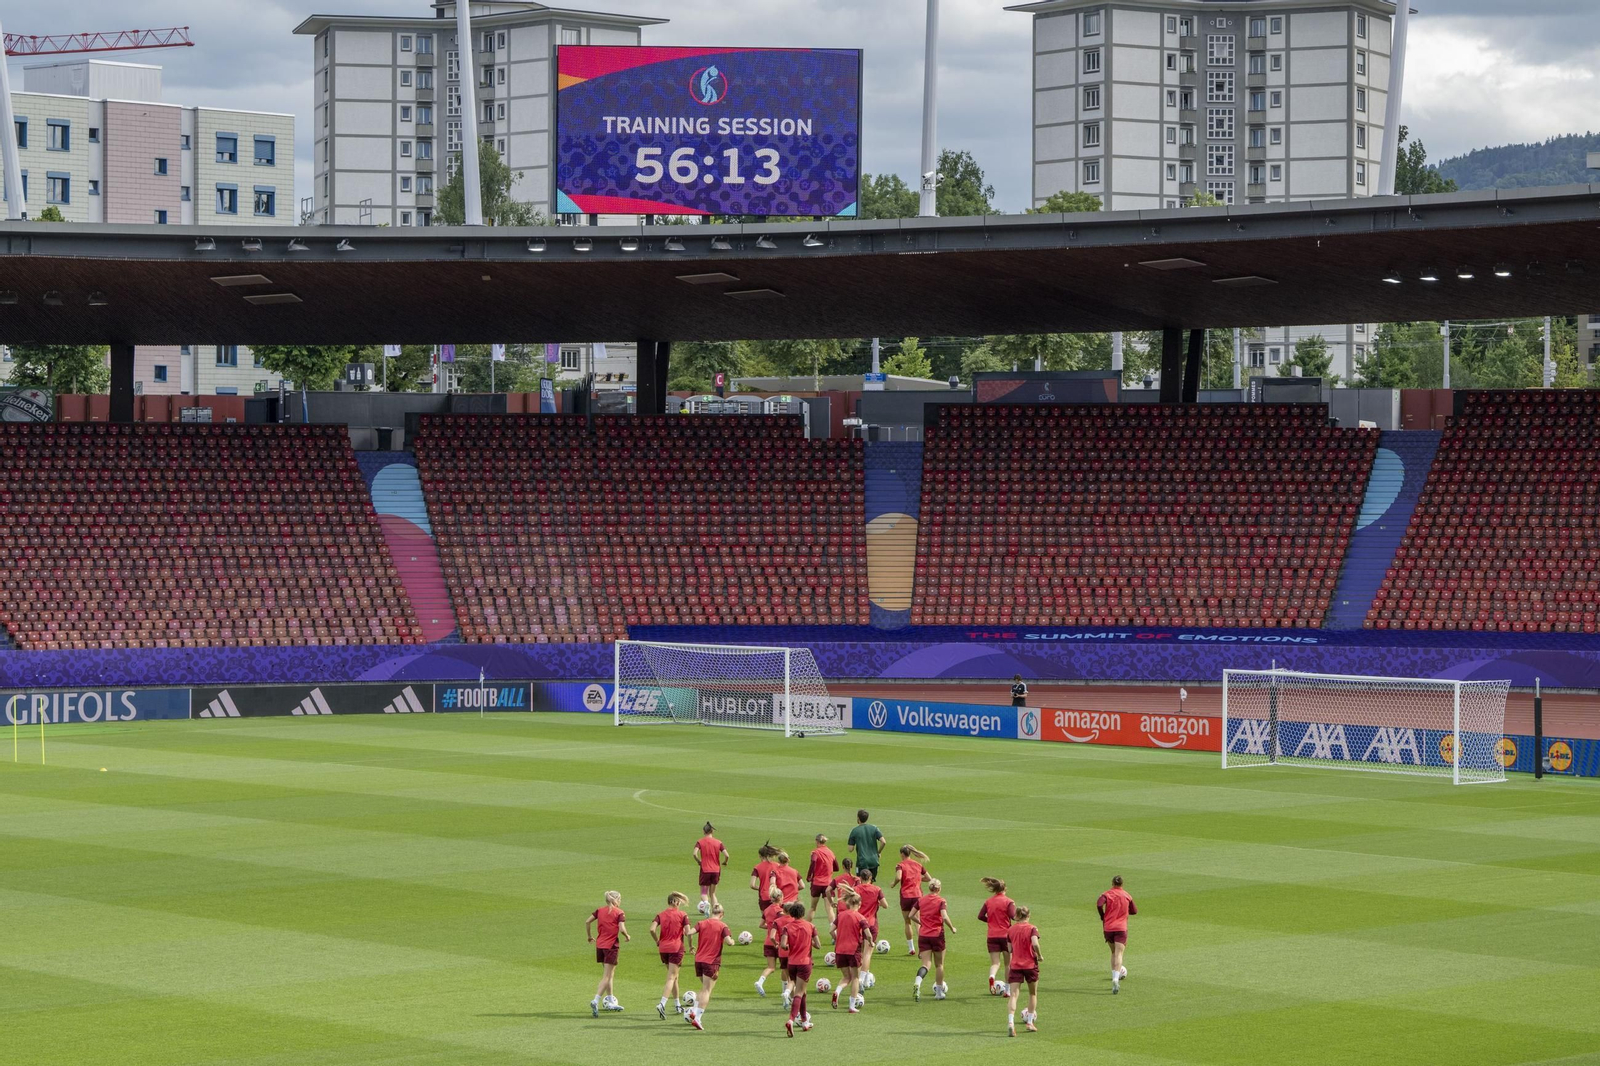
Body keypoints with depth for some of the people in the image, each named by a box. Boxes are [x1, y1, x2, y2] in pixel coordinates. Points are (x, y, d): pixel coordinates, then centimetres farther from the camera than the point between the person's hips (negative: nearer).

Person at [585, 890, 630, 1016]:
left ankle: (610, 1001, 26)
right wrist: (627, 936, 2)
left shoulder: (600, 910, 7)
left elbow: (587, 922, 2)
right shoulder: (619, 913, -7)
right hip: (611, 945, -6)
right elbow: (622, 929, -18)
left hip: (599, 945, 6)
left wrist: (590, 936, 14)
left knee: (610, 974, 21)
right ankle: (596, 1001, -20)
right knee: (606, 976, -5)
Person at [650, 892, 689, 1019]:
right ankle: (662, 1004, -23)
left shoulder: (660, 915, 2)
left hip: (663, 948, 4)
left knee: (674, 976, 20)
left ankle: (677, 1005, 27)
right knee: (671, 978, -5)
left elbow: (652, 929, -11)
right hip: (676, 948, -4)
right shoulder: (682, 915, -5)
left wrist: (657, 941, 4)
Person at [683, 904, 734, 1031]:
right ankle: (698, 1018, -9)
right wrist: (732, 941, 6)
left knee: (705, 988, 22)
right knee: (707, 990, -1)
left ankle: (694, 1010, 9)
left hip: (699, 960, 4)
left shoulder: (701, 923, 6)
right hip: (712, 961, -4)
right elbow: (728, 941, -16)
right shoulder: (722, 926, -4)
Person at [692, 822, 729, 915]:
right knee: (713, 893, 16)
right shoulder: (718, 842, 1)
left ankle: (705, 902, -24)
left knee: (703, 892, 8)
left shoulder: (700, 842, -2)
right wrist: (724, 862, 15)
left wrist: (699, 862, 2)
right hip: (716, 870, 2)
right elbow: (726, 855, -6)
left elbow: (695, 854, -17)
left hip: (705, 870, -2)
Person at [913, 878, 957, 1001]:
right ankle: (939, 992, 20)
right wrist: (952, 928, -4)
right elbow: (945, 917, -20)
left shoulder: (920, 900, 3)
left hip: (923, 936, 2)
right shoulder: (941, 901, -8)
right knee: (939, 964, 14)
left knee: (926, 964, -1)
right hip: (937, 935, -2)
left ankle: (917, 984, -29)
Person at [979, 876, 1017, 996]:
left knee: (995, 963, 1)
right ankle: (1008, 989, 16)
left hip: (992, 936, 2)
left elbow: (980, 916, 2)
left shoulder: (988, 902, 4)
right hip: (1006, 935, -2)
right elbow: (1013, 916, -17)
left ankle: (991, 976, -33)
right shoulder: (1008, 902, -6)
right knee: (1008, 963, 13)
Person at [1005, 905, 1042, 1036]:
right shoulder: (1032, 928, -5)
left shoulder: (1010, 930, 5)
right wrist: (1039, 955, -4)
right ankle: (1030, 1023, 22)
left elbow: (1009, 949, 10)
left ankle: (1010, 1022, -27)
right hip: (1030, 965, -2)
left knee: (1014, 995, -6)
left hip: (1015, 966, 2)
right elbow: (1035, 944, -21)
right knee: (1033, 994, 20)